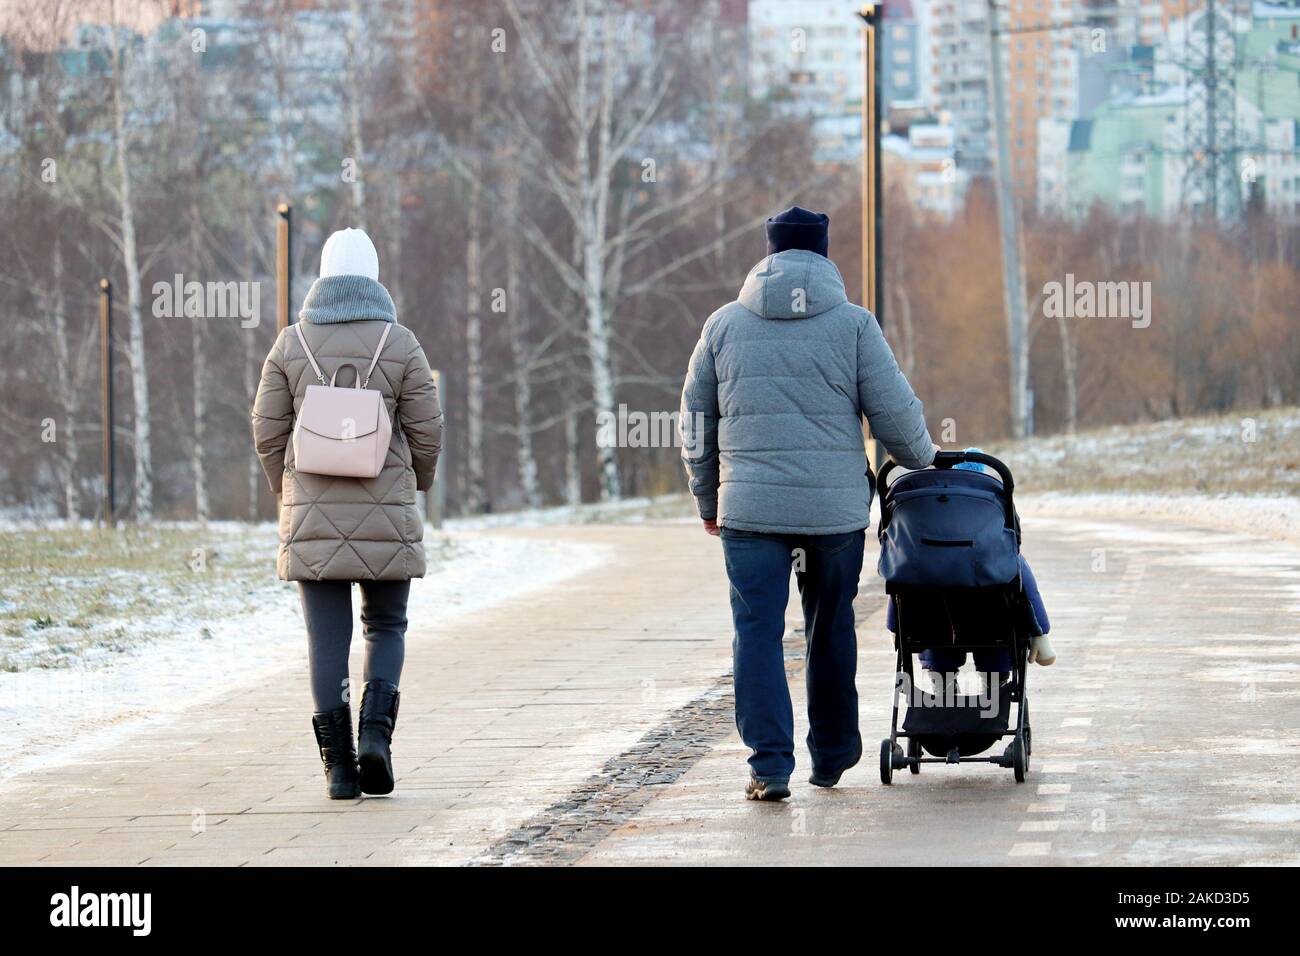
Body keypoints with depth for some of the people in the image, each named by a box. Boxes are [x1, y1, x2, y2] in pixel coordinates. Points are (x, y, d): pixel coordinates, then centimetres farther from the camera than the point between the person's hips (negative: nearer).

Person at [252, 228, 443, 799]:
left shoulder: (292, 345, 1)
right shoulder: (399, 344, -4)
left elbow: (268, 431, 1)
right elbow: (426, 431, -3)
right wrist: (417, 484, 18)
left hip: (312, 516, 1)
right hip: (384, 516, -1)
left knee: (327, 639, 4)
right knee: (386, 627, 14)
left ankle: (339, 765, 0)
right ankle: (375, 731, -8)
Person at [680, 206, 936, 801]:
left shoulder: (725, 324, 7)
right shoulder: (852, 324, 0)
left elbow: (695, 421, 13)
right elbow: (895, 412, 0)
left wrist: (707, 498, 26)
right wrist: (924, 461, 21)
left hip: (749, 507, 0)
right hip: (836, 507, 0)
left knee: (758, 631, 1)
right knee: (832, 630, 14)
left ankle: (770, 763, -9)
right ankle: (832, 756, 25)